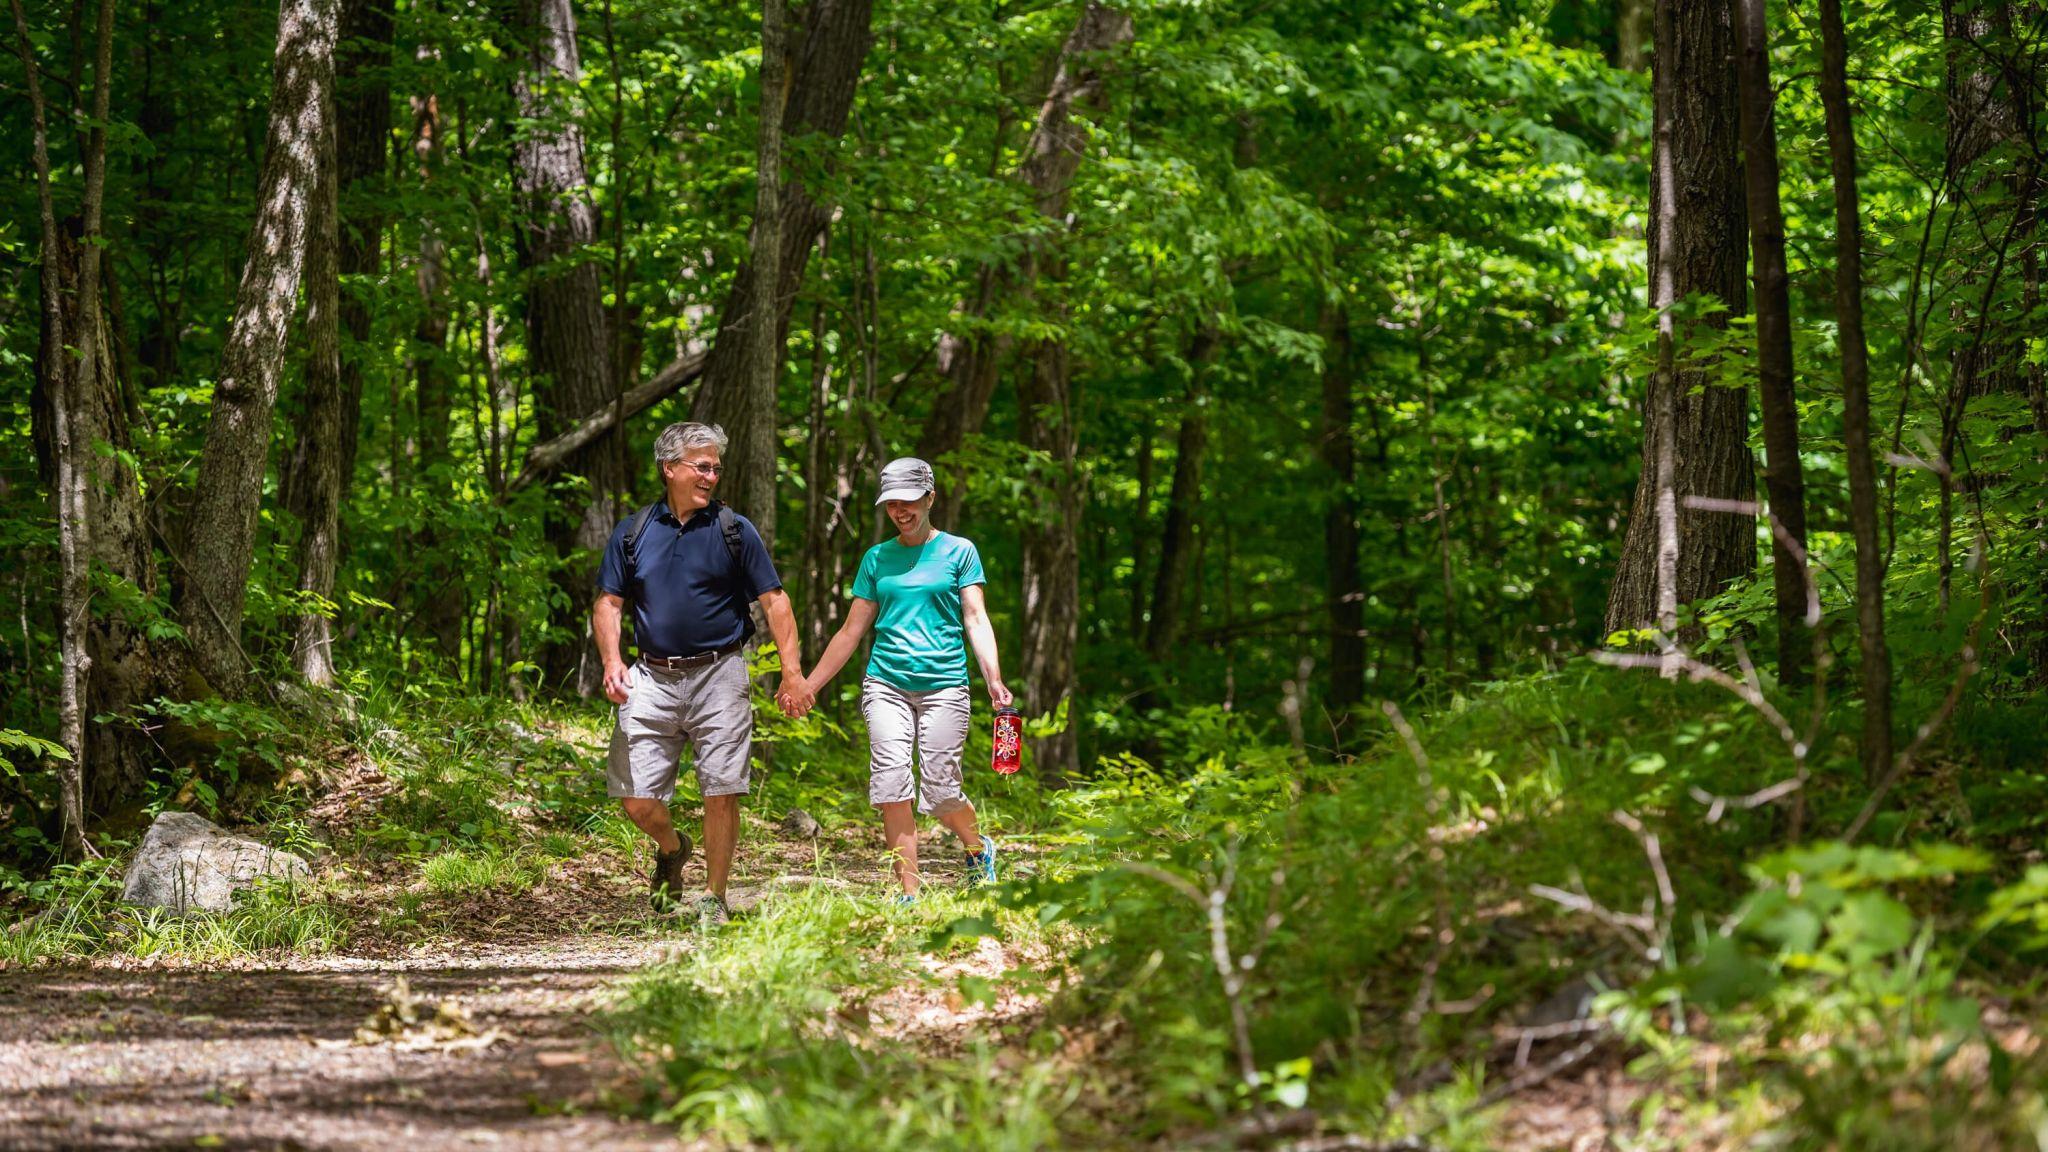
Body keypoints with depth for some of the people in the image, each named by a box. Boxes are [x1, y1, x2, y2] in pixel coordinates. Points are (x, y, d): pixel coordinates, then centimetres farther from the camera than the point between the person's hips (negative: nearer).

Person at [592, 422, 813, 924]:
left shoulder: (734, 530, 3)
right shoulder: (633, 533, 8)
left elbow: (774, 602, 3)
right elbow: (608, 604, 11)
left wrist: (792, 672, -6)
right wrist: (612, 661, -7)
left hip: (718, 675, -1)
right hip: (652, 678, 2)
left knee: (720, 791, -4)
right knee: (636, 799, -2)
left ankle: (714, 897, 10)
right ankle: (671, 848, 30)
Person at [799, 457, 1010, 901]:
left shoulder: (958, 551, 6)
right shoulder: (877, 558, 14)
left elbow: (976, 619, -1)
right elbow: (852, 630, 18)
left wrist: (994, 680, -16)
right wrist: (809, 684, 14)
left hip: (943, 685, -2)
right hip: (886, 685, 3)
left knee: (940, 793, -6)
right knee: (892, 790, -10)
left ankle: (978, 847, 27)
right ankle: (910, 894, -8)